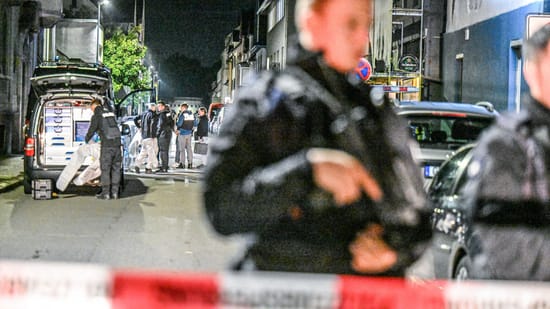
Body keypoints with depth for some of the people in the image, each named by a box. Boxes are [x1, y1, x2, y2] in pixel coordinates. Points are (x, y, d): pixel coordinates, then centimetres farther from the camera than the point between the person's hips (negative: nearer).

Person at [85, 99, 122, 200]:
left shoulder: (96, 116, -1)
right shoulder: (110, 113, 19)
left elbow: (92, 130, 1)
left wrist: (87, 140, 22)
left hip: (107, 145, -6)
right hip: (117, 142, 6)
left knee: (105, 169, 0)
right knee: (116, 168, 8)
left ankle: (106, 193, 1)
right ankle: (114, 192, 9)